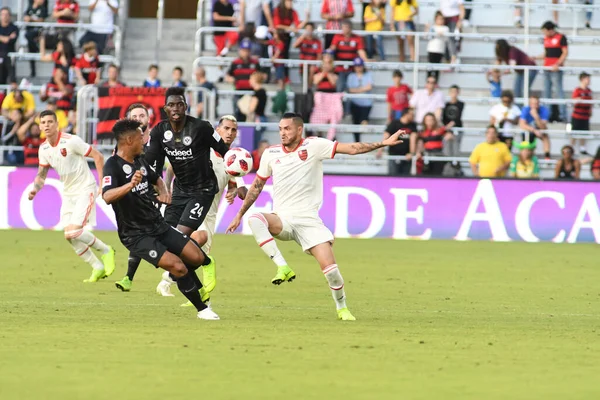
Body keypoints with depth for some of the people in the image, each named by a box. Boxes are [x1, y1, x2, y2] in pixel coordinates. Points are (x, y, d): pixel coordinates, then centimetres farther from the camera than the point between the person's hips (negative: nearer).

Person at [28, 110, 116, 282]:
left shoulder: (71, 141, -19)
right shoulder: (44, 149, 2)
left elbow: (98, 156, -14)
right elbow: (42, 174, 13)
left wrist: (102, 183, -16)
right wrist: (35, 188, -7)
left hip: (85, 189, -7)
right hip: (68, 193, 7)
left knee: (74, 231, -20)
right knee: (69, 236, 0)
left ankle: (106, 251, 3)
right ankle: (98, 268, 14)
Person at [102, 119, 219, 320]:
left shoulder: (139, 161, 9)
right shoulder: (113, 166, -16)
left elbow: (156, 178, 31)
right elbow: (107, 196, -34)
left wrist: (163, 191, 8)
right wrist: (130, 185, -51)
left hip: (158, 226, 8)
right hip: (136, 235, -8)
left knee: (197, 258, -2)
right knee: (178, 267, -20)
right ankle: (202, 309, -1)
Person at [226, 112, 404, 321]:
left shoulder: (314, 146, -3)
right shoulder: (271, 154, 6)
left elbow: (352, 148, -7)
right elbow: (256, 187, 18)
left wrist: (383, 143, -16)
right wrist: (239, 215, 19)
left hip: (309, 220, -2)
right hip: (282, 219, 2)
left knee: (329, 267, -12)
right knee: (255, 220, -31)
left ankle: (342, 307, 14)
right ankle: (283, 268, -28)